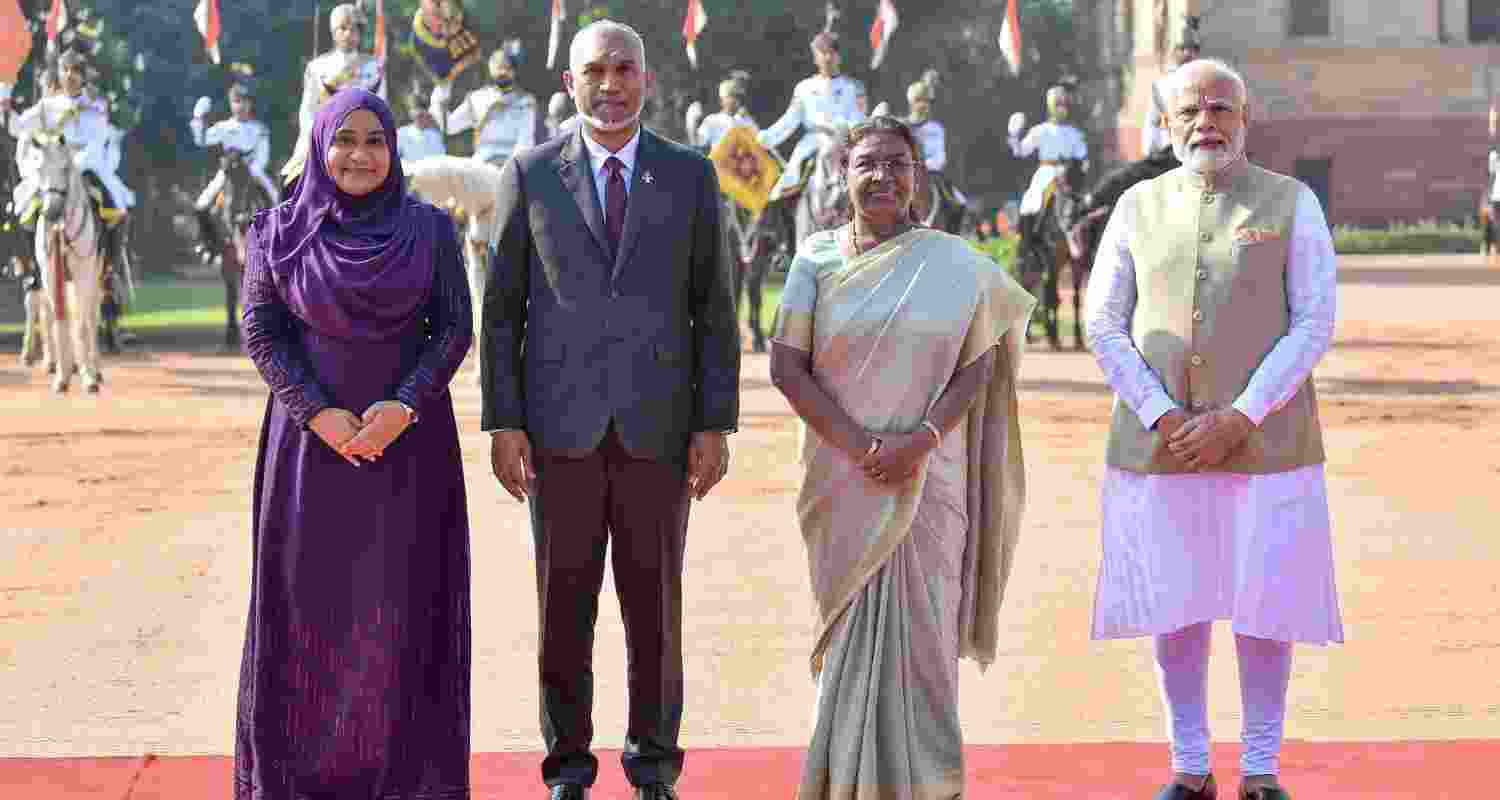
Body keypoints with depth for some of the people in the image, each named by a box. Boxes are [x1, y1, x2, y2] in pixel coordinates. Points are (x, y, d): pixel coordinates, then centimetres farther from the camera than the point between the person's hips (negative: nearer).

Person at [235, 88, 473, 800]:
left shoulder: (430, 229, 1)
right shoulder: (280, 232, 1)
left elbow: (455, 328, -1)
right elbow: (261, 331, -1)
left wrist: (406, 406, -15)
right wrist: (320, 413, -13)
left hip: (408, 436, 0)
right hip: (311, 437, 0)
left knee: (402, 598, 2)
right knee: (309, 596, 2)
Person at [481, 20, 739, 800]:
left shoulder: (690, 175, 4)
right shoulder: (530, 175, 2)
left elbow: (713, 310, 3)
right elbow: (502, 309, 2)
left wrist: (716, 426, -3)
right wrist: (502, 425, -5)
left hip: (656, 427, 0)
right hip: (562, 427, 0)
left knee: (655, 602, 6)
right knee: (564, 603, 5)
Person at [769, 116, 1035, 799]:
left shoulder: (953, 264, 1)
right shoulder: (818, 259, 2)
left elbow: (979, 364, 0)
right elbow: (786, 366, -4)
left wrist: (920, 441, -15)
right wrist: (858, 444, -14)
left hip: (928, 480, 0)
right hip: (843, 481, 1)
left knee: (919, 627, 0)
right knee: (851, 628, 5)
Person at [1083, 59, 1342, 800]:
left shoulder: (1293, 204, -1)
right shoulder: (1138, 207, 5)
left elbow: (1314, 326, -7)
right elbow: (1104, 327, 1)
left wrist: (1238, 419, -17)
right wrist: (1162, 419, -12)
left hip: (1264, 445, -2)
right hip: (1159, 448, 2)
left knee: (1264, 607, 1)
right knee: (1176, 607, 7)